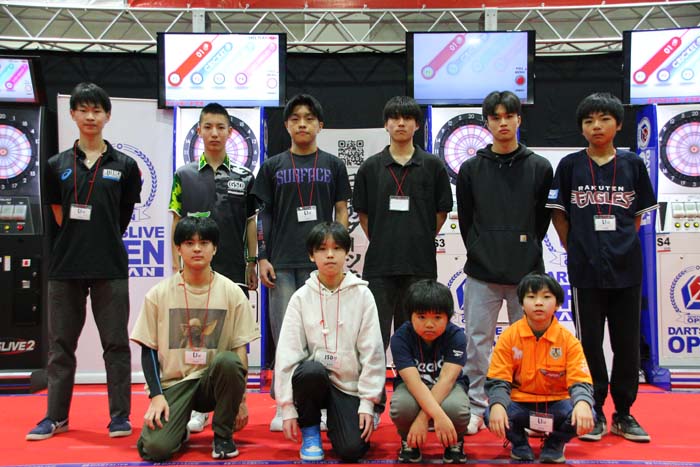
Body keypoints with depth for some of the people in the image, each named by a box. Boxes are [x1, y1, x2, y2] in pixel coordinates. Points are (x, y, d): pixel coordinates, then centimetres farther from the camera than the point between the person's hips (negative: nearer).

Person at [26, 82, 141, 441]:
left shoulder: (124, 165, 2)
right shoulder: (57, 165, 7)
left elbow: (123, 216, 9)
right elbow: (59, 216, 14)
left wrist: (104, 242, 10)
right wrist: (79, 242, 10)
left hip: (110, 266, -2)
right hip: (66, 265, 2)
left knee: (116, 343, 3)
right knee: (60, 344, 10)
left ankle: (120, 415, 13)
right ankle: (56, 416, 22)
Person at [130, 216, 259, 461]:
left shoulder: (232, 293, -3)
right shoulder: (158, 294, -2)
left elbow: (241, 350, -1)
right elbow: (148, 349, 2)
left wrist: (240, 398, -7)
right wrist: (156, 395, -9)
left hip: (215, 381, 1)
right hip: (173, 382, 0)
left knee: (227, 361, -35)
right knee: (154, 448, -25)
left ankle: (223, 434, -9)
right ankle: (178, 429, 14)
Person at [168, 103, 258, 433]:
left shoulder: (244, 176, 6)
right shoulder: (185, 175, 6)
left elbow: (250, 223, 8)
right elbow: (177, 223, 6)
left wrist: (252, 263, 4)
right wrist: (176, 265, 0)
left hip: (234, 270, 0)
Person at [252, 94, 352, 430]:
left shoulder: (333, 165, 9)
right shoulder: (273, 166, 10)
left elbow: (342, 211, 8)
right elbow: (263, 214, 8)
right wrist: (263, 258, 0)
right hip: (282, 262, 0)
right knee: (284, 332, 2)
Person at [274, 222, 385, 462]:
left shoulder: (361, 295, -4)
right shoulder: (301, 297, -3)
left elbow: (372, 351, -4)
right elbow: (287, 352, -6)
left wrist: (367, 403, -9)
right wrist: (288, 408, -11)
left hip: (349, 385, 0)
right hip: (313, 377, 1)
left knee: (352, 449, -19)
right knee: (311, 369, -34)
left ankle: (335, 418, 17)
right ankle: (310, 430, -5)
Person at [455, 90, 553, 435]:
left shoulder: (539, 167, 5)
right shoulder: (471, 169, 5)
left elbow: (543, 219, 8)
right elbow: (465, 220, 8)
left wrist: (527, 253, 5)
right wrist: (479, 253, 5)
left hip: (527, 273, 0)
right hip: (482, 274, 0)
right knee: (478, 341, 2)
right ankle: (476, 408, 12)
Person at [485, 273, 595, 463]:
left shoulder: (568, 340, -7)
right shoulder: (509, 336, -8)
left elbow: (580, 381, -13)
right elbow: (498, 379, -10)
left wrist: (583, 403, -37)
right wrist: (497, 404, -32)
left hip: (555, 405, 1)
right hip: (520, 404, 0)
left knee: (583, 417, -29)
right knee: (493, 416, -31)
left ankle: (554, 444, 8)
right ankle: (519, 442, 8)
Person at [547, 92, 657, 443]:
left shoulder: (632, 164, 5)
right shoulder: (570, 165, 2)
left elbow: (637, 215, 10)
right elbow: (559, 214, 5)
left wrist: (622, 246, 2)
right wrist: (576, 250, 1)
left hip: (626, 268, 2)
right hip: (586, 270, -1)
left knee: (627, 342, 8)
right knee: (590, 343, 6)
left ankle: (624, 414, 21)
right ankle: (594, 413, 19)